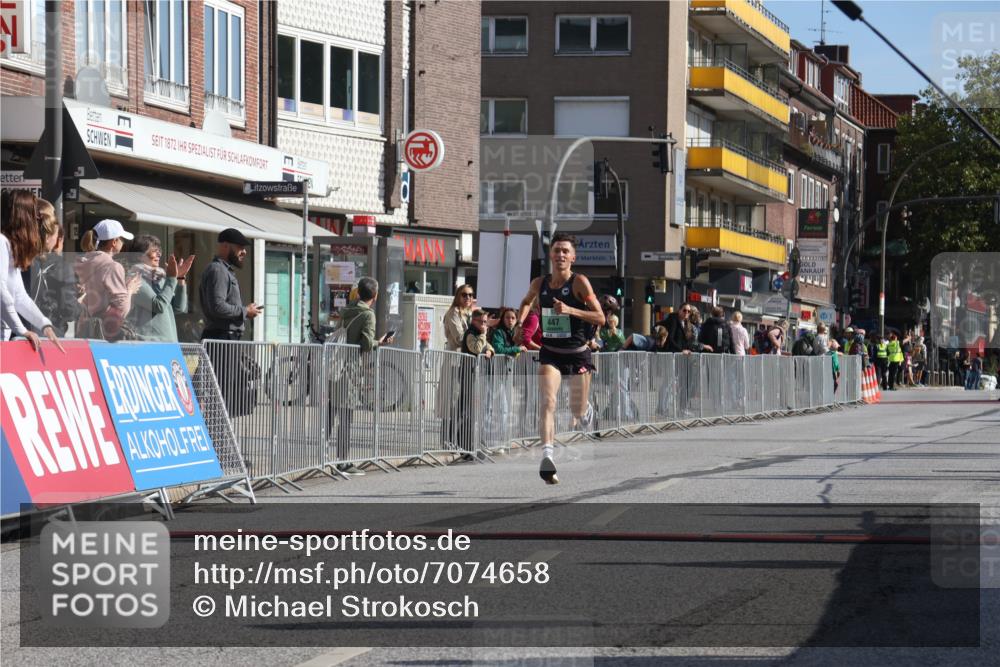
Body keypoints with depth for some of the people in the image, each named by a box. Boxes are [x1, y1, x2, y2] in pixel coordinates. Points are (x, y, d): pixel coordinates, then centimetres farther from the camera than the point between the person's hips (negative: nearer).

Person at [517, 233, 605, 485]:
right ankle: (547, 456, -32)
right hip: (550, 353, 2)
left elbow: (600, 318, -16)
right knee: (547, 403, -20)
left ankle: (587, 410, 49)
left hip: (578, 354, -2)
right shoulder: (539, 284, 1)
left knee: (578, 411, 10)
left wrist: (570, 310, -28)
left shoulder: (579, 282, -12)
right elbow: (526, 302, 24)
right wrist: (520, 322, 5)